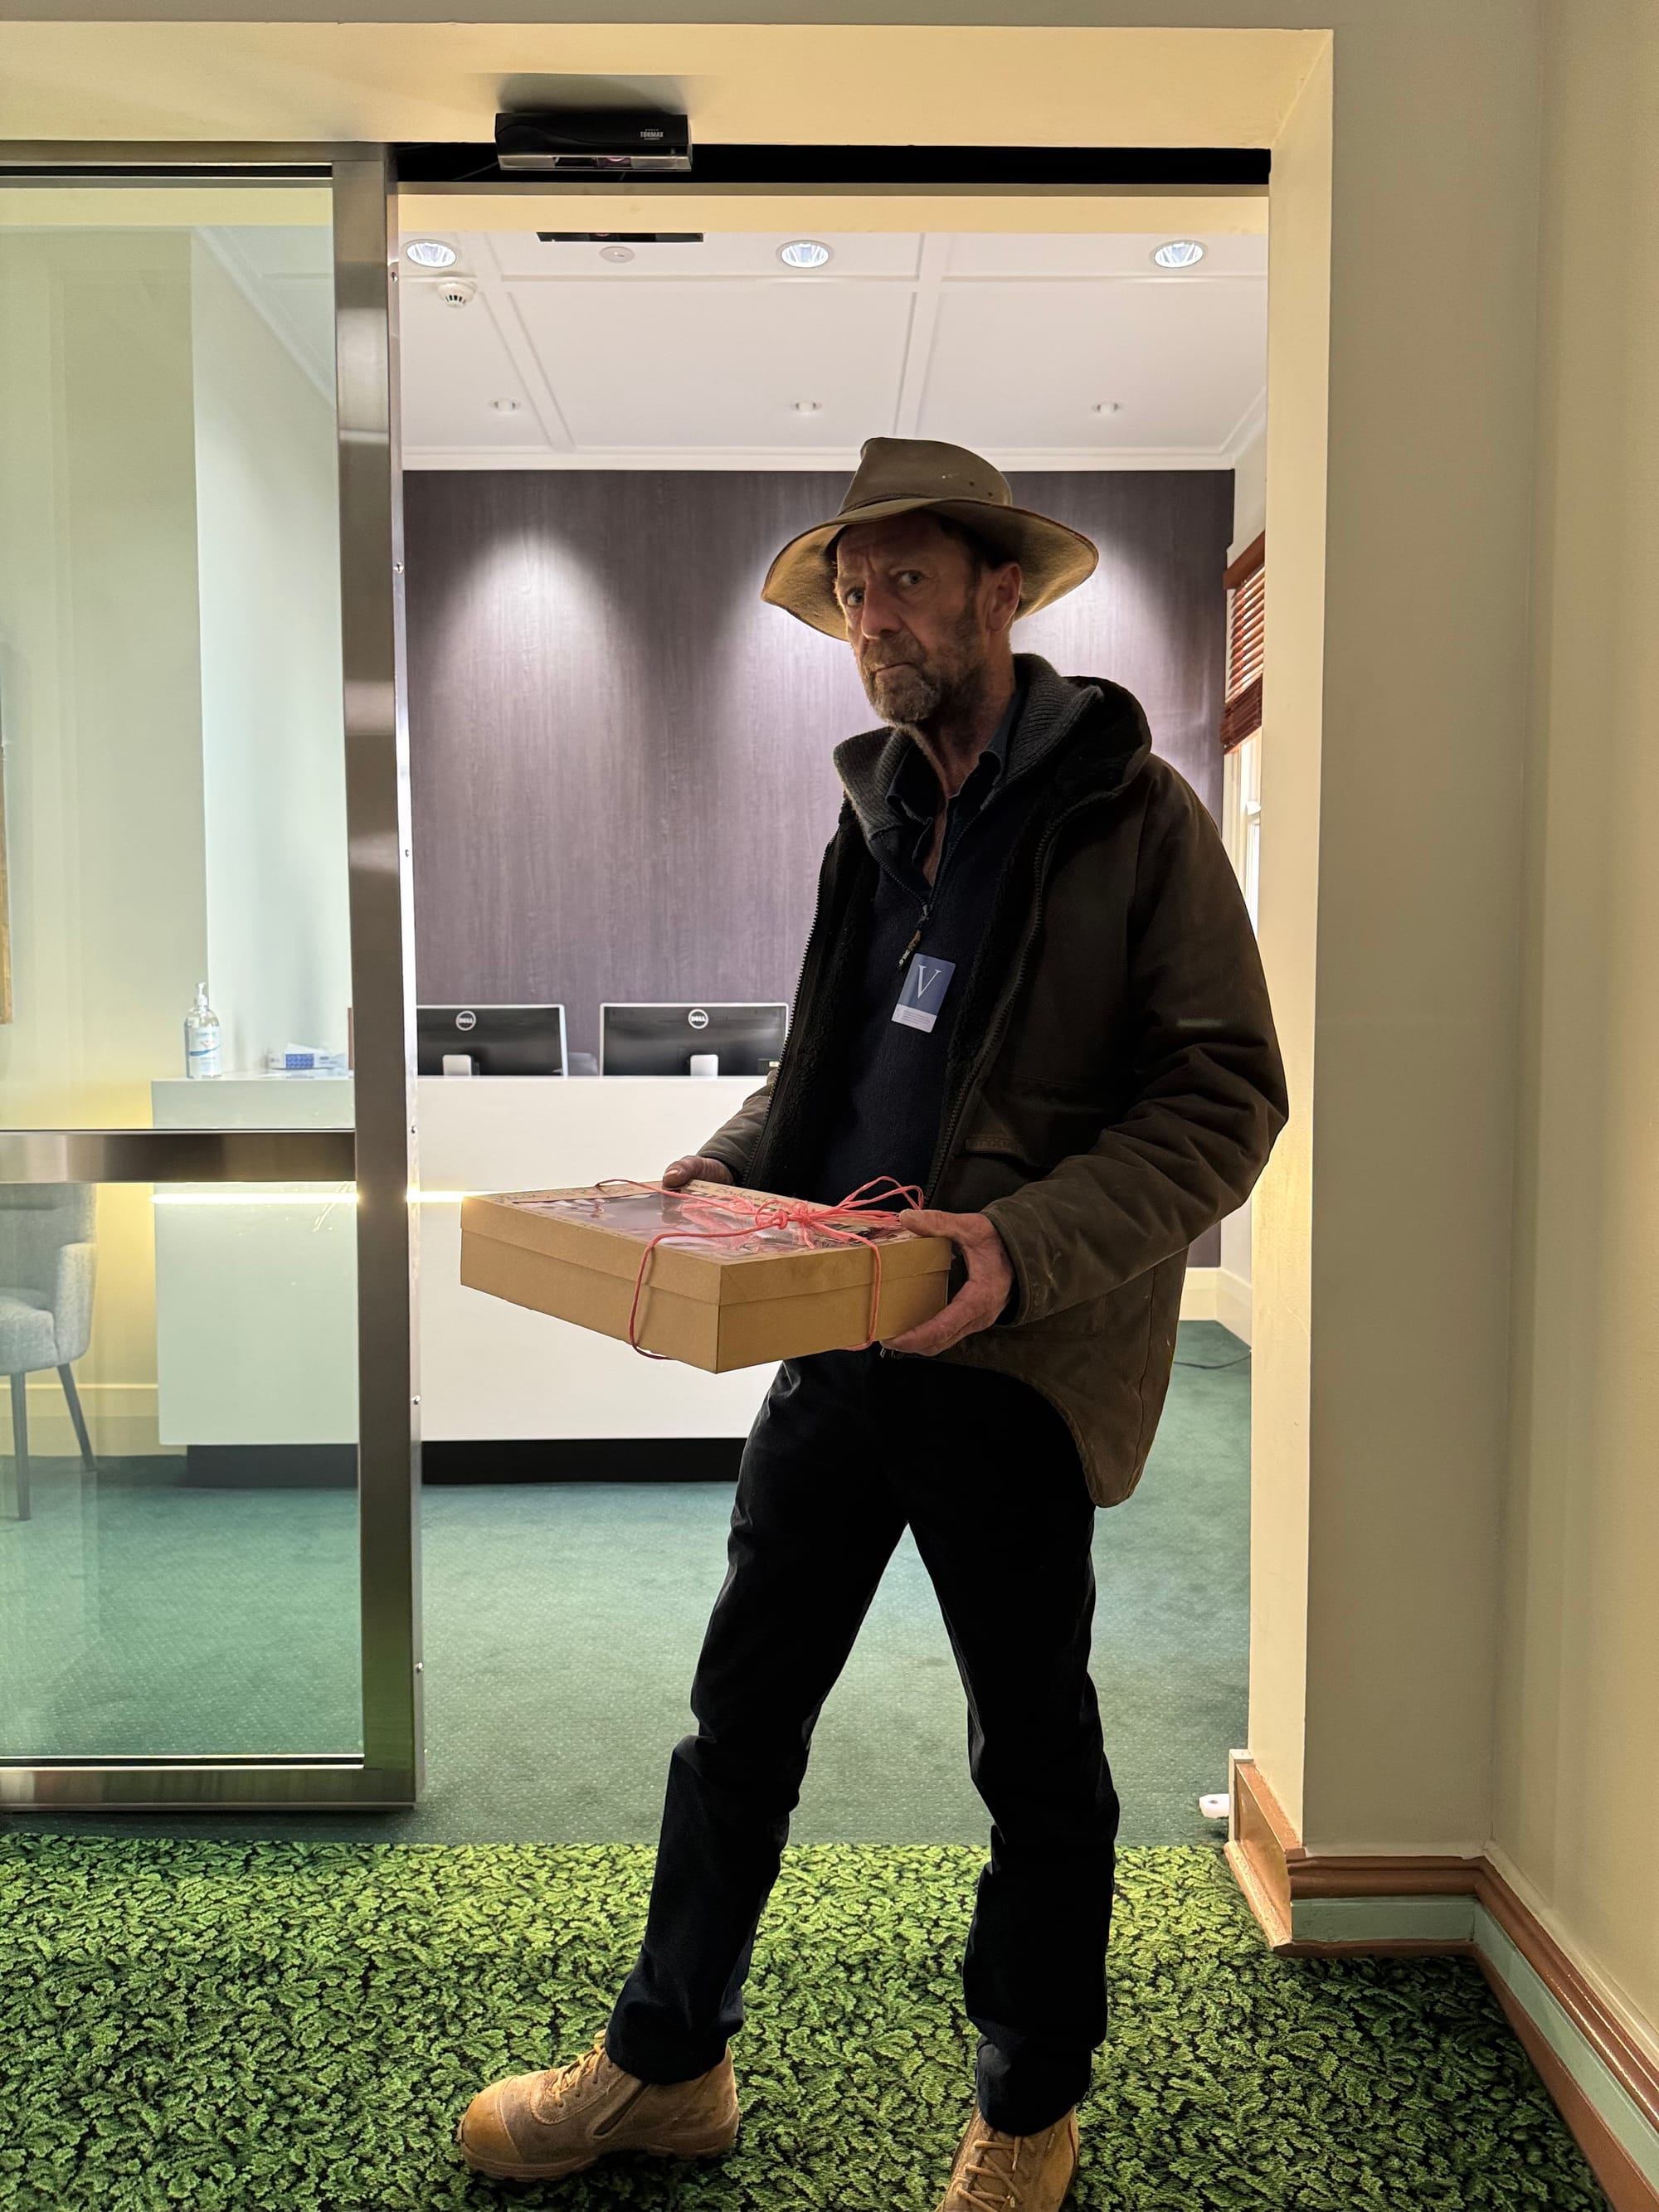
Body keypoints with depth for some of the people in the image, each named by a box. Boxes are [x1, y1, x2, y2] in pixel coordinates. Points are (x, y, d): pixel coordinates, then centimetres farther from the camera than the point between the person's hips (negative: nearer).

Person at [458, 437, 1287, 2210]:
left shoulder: (1132, 812, -7)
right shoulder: (877, 811, 13)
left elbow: (1227, 1095, -13)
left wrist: (1024, 1245, -26)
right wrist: (723, 1169, 3)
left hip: (1016, 1363, -6)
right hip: (837, 1337, 6)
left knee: (1034, 1751, 13)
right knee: (741, 1703, 16)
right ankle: (666, 2064, 38)